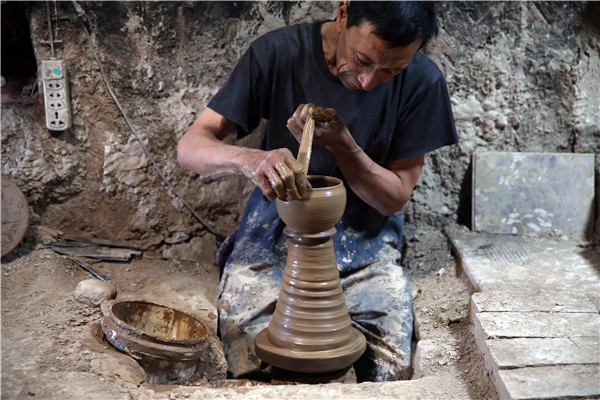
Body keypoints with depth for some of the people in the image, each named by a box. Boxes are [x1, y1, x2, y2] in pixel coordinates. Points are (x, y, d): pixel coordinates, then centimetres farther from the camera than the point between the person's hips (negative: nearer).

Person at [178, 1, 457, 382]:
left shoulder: (422, 81, -12)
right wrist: (248, 157, -36)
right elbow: (191, 146, -14)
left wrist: (341, 142, -23)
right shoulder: (279, 52, -14)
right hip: (275, 233, 0)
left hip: (366, 244, 0)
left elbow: (394, 198, -6)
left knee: (392, 377, -19)